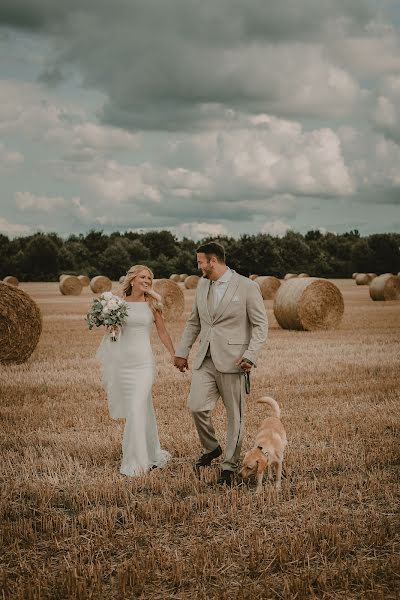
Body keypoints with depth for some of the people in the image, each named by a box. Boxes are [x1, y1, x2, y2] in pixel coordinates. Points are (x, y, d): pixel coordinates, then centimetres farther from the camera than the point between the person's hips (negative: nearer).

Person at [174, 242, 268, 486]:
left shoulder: (247, 287, -7)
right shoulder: (202, 285, 11)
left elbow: (261, 325, -6)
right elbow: (194, 322, 21)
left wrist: (250, 356, -17)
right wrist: (182, 351, 17)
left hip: (232, 361, -5)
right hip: (205, 360, 5)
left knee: (235, 415, 3)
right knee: (197, 406, -9)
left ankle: (229, 466, 16)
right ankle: (211, 448, 17)